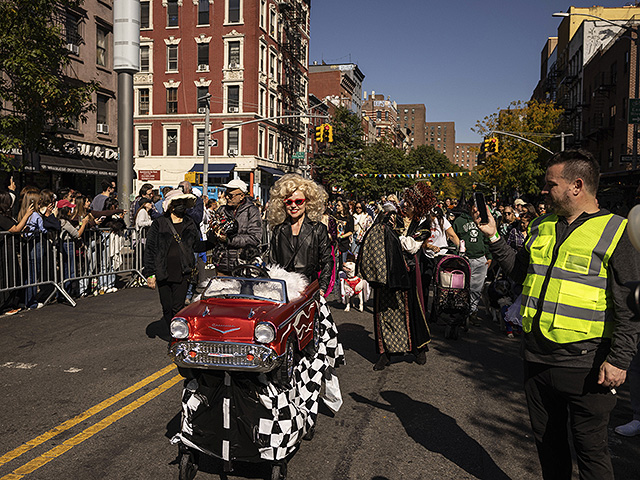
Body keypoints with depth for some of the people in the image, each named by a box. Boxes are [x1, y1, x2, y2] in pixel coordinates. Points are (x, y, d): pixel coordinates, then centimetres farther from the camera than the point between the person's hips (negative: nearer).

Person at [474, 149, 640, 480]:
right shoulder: (542, 228, 9)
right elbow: (522, 272, 19)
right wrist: (493, 236, 12)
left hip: (584, 366, -6)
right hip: (537, 359, 6)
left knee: (591, 451, 8)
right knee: (547, 441, 20)